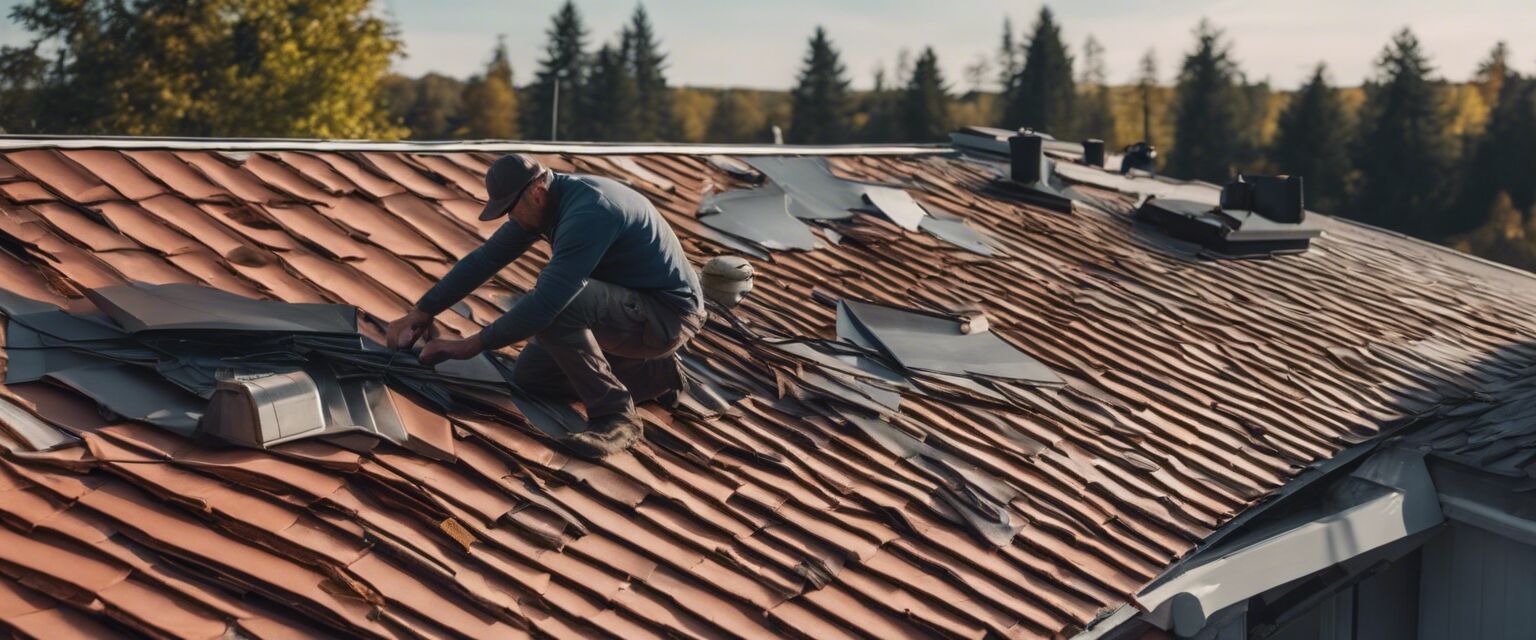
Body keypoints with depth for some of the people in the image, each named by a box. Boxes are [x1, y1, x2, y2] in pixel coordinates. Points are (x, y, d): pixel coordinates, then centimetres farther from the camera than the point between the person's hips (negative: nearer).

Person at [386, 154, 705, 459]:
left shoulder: (588, 212, -30)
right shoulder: (542, 202, 1)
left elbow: (546, 300, -35)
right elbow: (485, 259, 7)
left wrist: (472, 344, -26)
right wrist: (420, 314, 5)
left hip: (668, 315, -10)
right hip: (633, 308, 10)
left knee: (556, 300, -31)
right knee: (529, 374, 9)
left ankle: (614, 414, -22)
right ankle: (654, 374, 14)